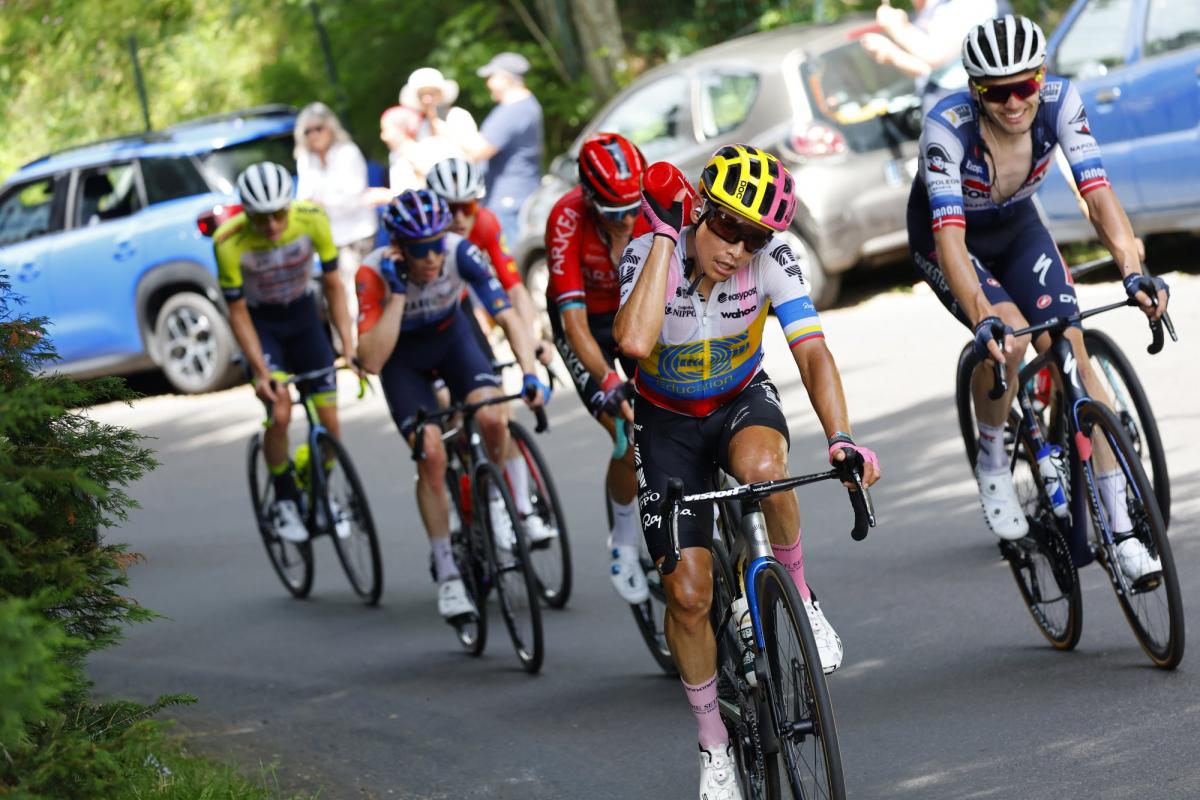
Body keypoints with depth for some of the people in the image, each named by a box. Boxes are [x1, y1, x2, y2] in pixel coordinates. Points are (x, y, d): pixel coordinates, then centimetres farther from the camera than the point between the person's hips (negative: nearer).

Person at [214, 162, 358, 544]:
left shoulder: (312, 219, -24)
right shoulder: (230, 243, -29)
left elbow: (333, 286, -13)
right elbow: (237, 312, -19)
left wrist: (349, 345, -20)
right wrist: (261, 372, -25)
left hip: (302, 315, 3)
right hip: (260, 322, -2)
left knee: (329, 420, -5)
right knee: (280, 414, -22)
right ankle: (284, 500, 1)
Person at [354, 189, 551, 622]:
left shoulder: (460, 252, -29)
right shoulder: (374, 273, -33)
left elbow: (508, 315, -29)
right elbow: (372, 361, -39)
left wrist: (531, 375, -42)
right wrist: (397, 293, -44)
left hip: (451, 336, 2)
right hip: (402, 356, -2)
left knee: (492, 417, -27)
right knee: (431, 453, -20)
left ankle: (495, 498, 5)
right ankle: (447, 576, -7)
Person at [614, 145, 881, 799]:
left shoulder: (771, 256, -23)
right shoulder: (649, 254, -28)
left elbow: (812, 352, -29)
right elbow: (635, 341, -47)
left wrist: (841, 438, -45)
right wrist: (665, 233, -42)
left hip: (742, 401, 0)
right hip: (668, 421, 0)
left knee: (763, 469, -38)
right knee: (688, 593, -5)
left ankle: (799, 598, -11)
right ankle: (713, 745, 16)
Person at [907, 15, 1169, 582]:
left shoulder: (1059, 102, -27)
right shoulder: (948, 125, -36)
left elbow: (1096, 191, -33)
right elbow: (950, 235, -43)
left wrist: (1133, 271, -49)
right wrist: (984, 318, -57)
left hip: (1017, 228, 3)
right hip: (942, 238, -3)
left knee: (1072, 354, -14)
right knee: (1006, 336, -30)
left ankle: (1122, 530, -12)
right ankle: (992, 461, -2)